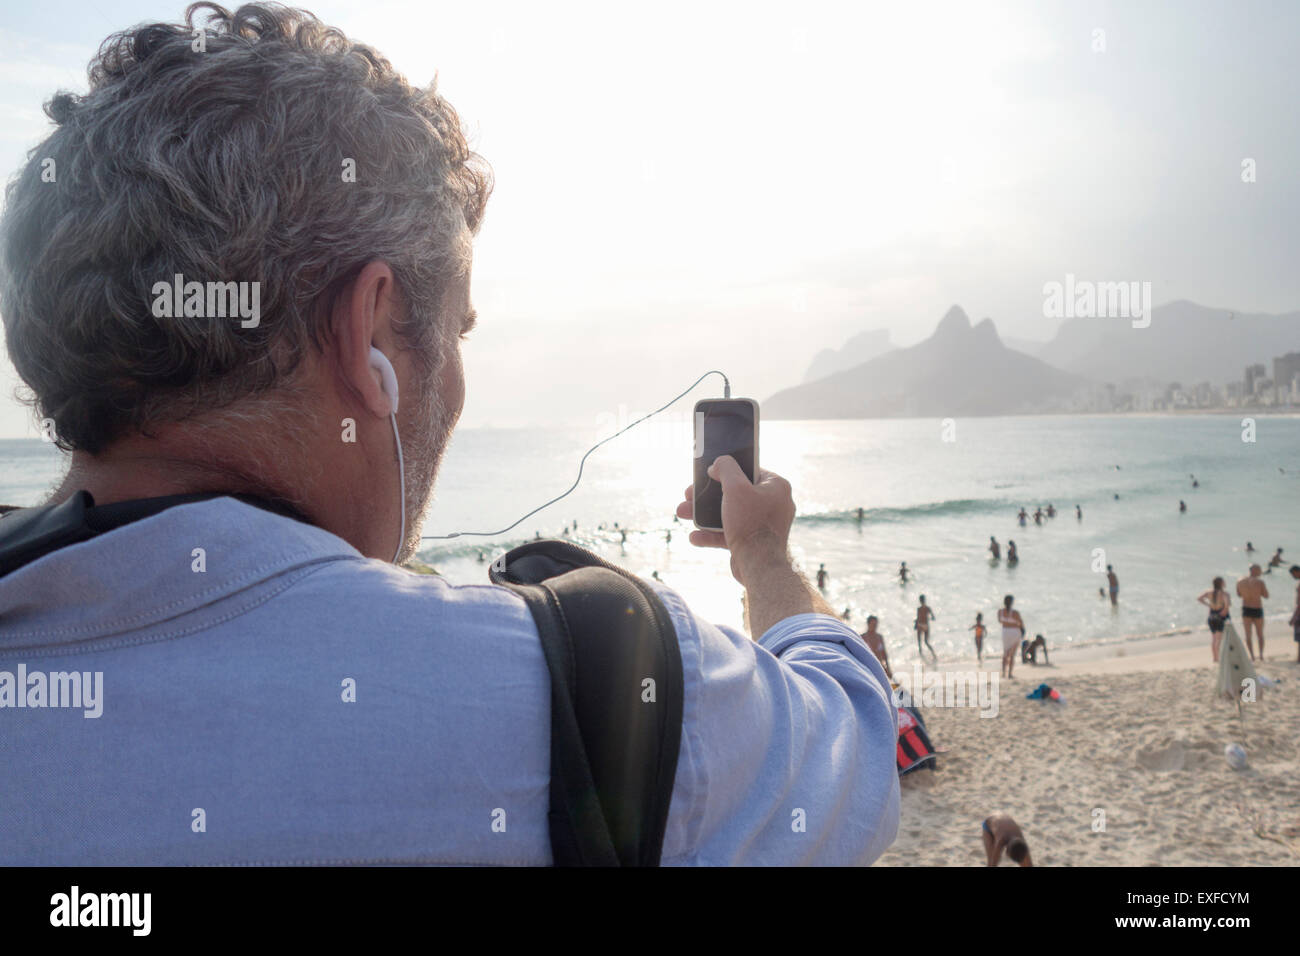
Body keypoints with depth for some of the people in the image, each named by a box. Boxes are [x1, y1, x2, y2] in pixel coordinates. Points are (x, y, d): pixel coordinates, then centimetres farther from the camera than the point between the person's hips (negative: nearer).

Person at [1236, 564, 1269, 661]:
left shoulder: (1240, 582, -4)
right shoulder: (1260, 582, -15)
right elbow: (1266, 595, -5)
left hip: (1246, 609, 2)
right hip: (1257, 610, -2)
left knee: (1248, 635, 11)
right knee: (1260, 634, 16)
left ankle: (1252, 656, 6)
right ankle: (1261, 654, 7)